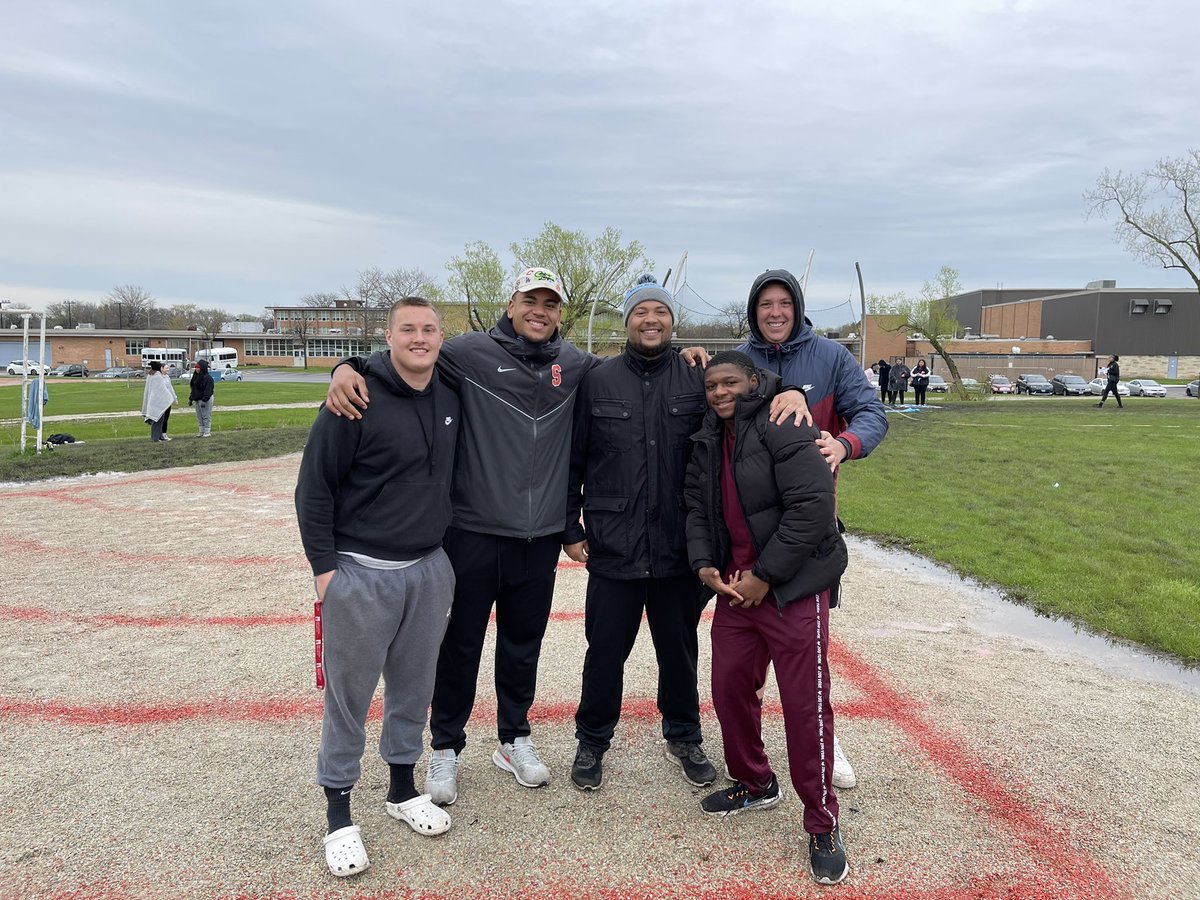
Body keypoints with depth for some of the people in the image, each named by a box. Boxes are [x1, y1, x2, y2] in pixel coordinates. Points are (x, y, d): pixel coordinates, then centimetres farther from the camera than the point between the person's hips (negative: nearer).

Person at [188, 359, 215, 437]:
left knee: (206, 416, -5)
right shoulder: (195, 377, 14)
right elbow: (193, 389, 21)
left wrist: (204, 400, -25)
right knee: (199, 417, 11)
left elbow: (208, 390, -19)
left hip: (205, 400, -9)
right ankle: (201, 432, 16)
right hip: (197, 400, 9)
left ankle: (207, 432, 0)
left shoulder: (207, 378, -13)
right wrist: (191, 398, 18)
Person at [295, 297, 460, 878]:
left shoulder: (449, 399, 5)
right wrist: (323, 564, -11)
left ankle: (403, 788, 35)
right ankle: (339, 813, 21)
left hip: (430, 569, 6)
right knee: (349, 695, 5)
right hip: (362, 573, -5)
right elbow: (314, 486, -11)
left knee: (414, 687, 16)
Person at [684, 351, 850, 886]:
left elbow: (812, 505, -21)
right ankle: (754, 784, 36)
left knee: (805, 703, -3)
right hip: (736, 585, 8)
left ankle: (822, 825, 14)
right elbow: (697, 506, 14)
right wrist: (704, 563, -3)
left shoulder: (782, 428, -16)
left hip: (794, 585, -7)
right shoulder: (709, 440, 10)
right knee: (729, 686, 12)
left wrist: (766, 574, -18)